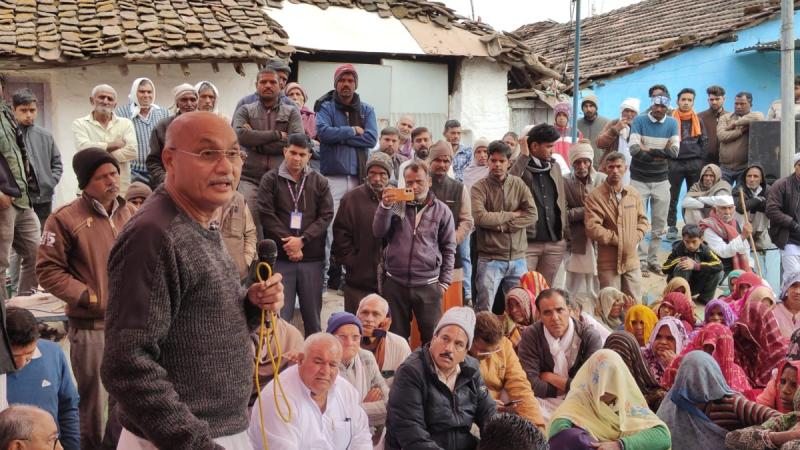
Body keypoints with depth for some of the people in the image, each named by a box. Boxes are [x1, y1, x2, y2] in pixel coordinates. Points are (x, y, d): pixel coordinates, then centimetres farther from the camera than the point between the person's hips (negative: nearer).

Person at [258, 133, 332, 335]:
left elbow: (326, 216, 1)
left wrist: (302, 240, -11)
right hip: (280, 258, -2)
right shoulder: (271, 179, 4)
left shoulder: (319, 182, 10)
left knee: (313, 315, 8)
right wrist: (288, 244, -11)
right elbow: (266, 215, -4)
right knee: (280, 315, -2)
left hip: (312, 258, 2)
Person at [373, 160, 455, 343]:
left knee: (432, 337, 2)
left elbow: (449, 249, 6)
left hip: (428, 285, -1)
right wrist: (385, 206, -17)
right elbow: (379, 233, -3)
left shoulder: (441, 211, 2)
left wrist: (444, 282, 2)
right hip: (395, 283, 2)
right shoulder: (396, 205, 6)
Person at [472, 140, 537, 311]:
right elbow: (480, 217, -18)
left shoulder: (519, 184, 6)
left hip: (517, 258, 3)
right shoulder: (479, 187, -3)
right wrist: (512, 215, -9)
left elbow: (532, 215, -5)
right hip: (490, 259, -3)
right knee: (484, 310, -2)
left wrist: (501, 225, -13)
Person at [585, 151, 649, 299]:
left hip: (632, 261, 5)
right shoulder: (595, 197, -9)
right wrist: (617, 239, -13)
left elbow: (643, 220, 17)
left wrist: (636, 237, -1)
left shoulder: (633, 193, 8)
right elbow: (592, 229, -16)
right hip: (608, 263, -5)